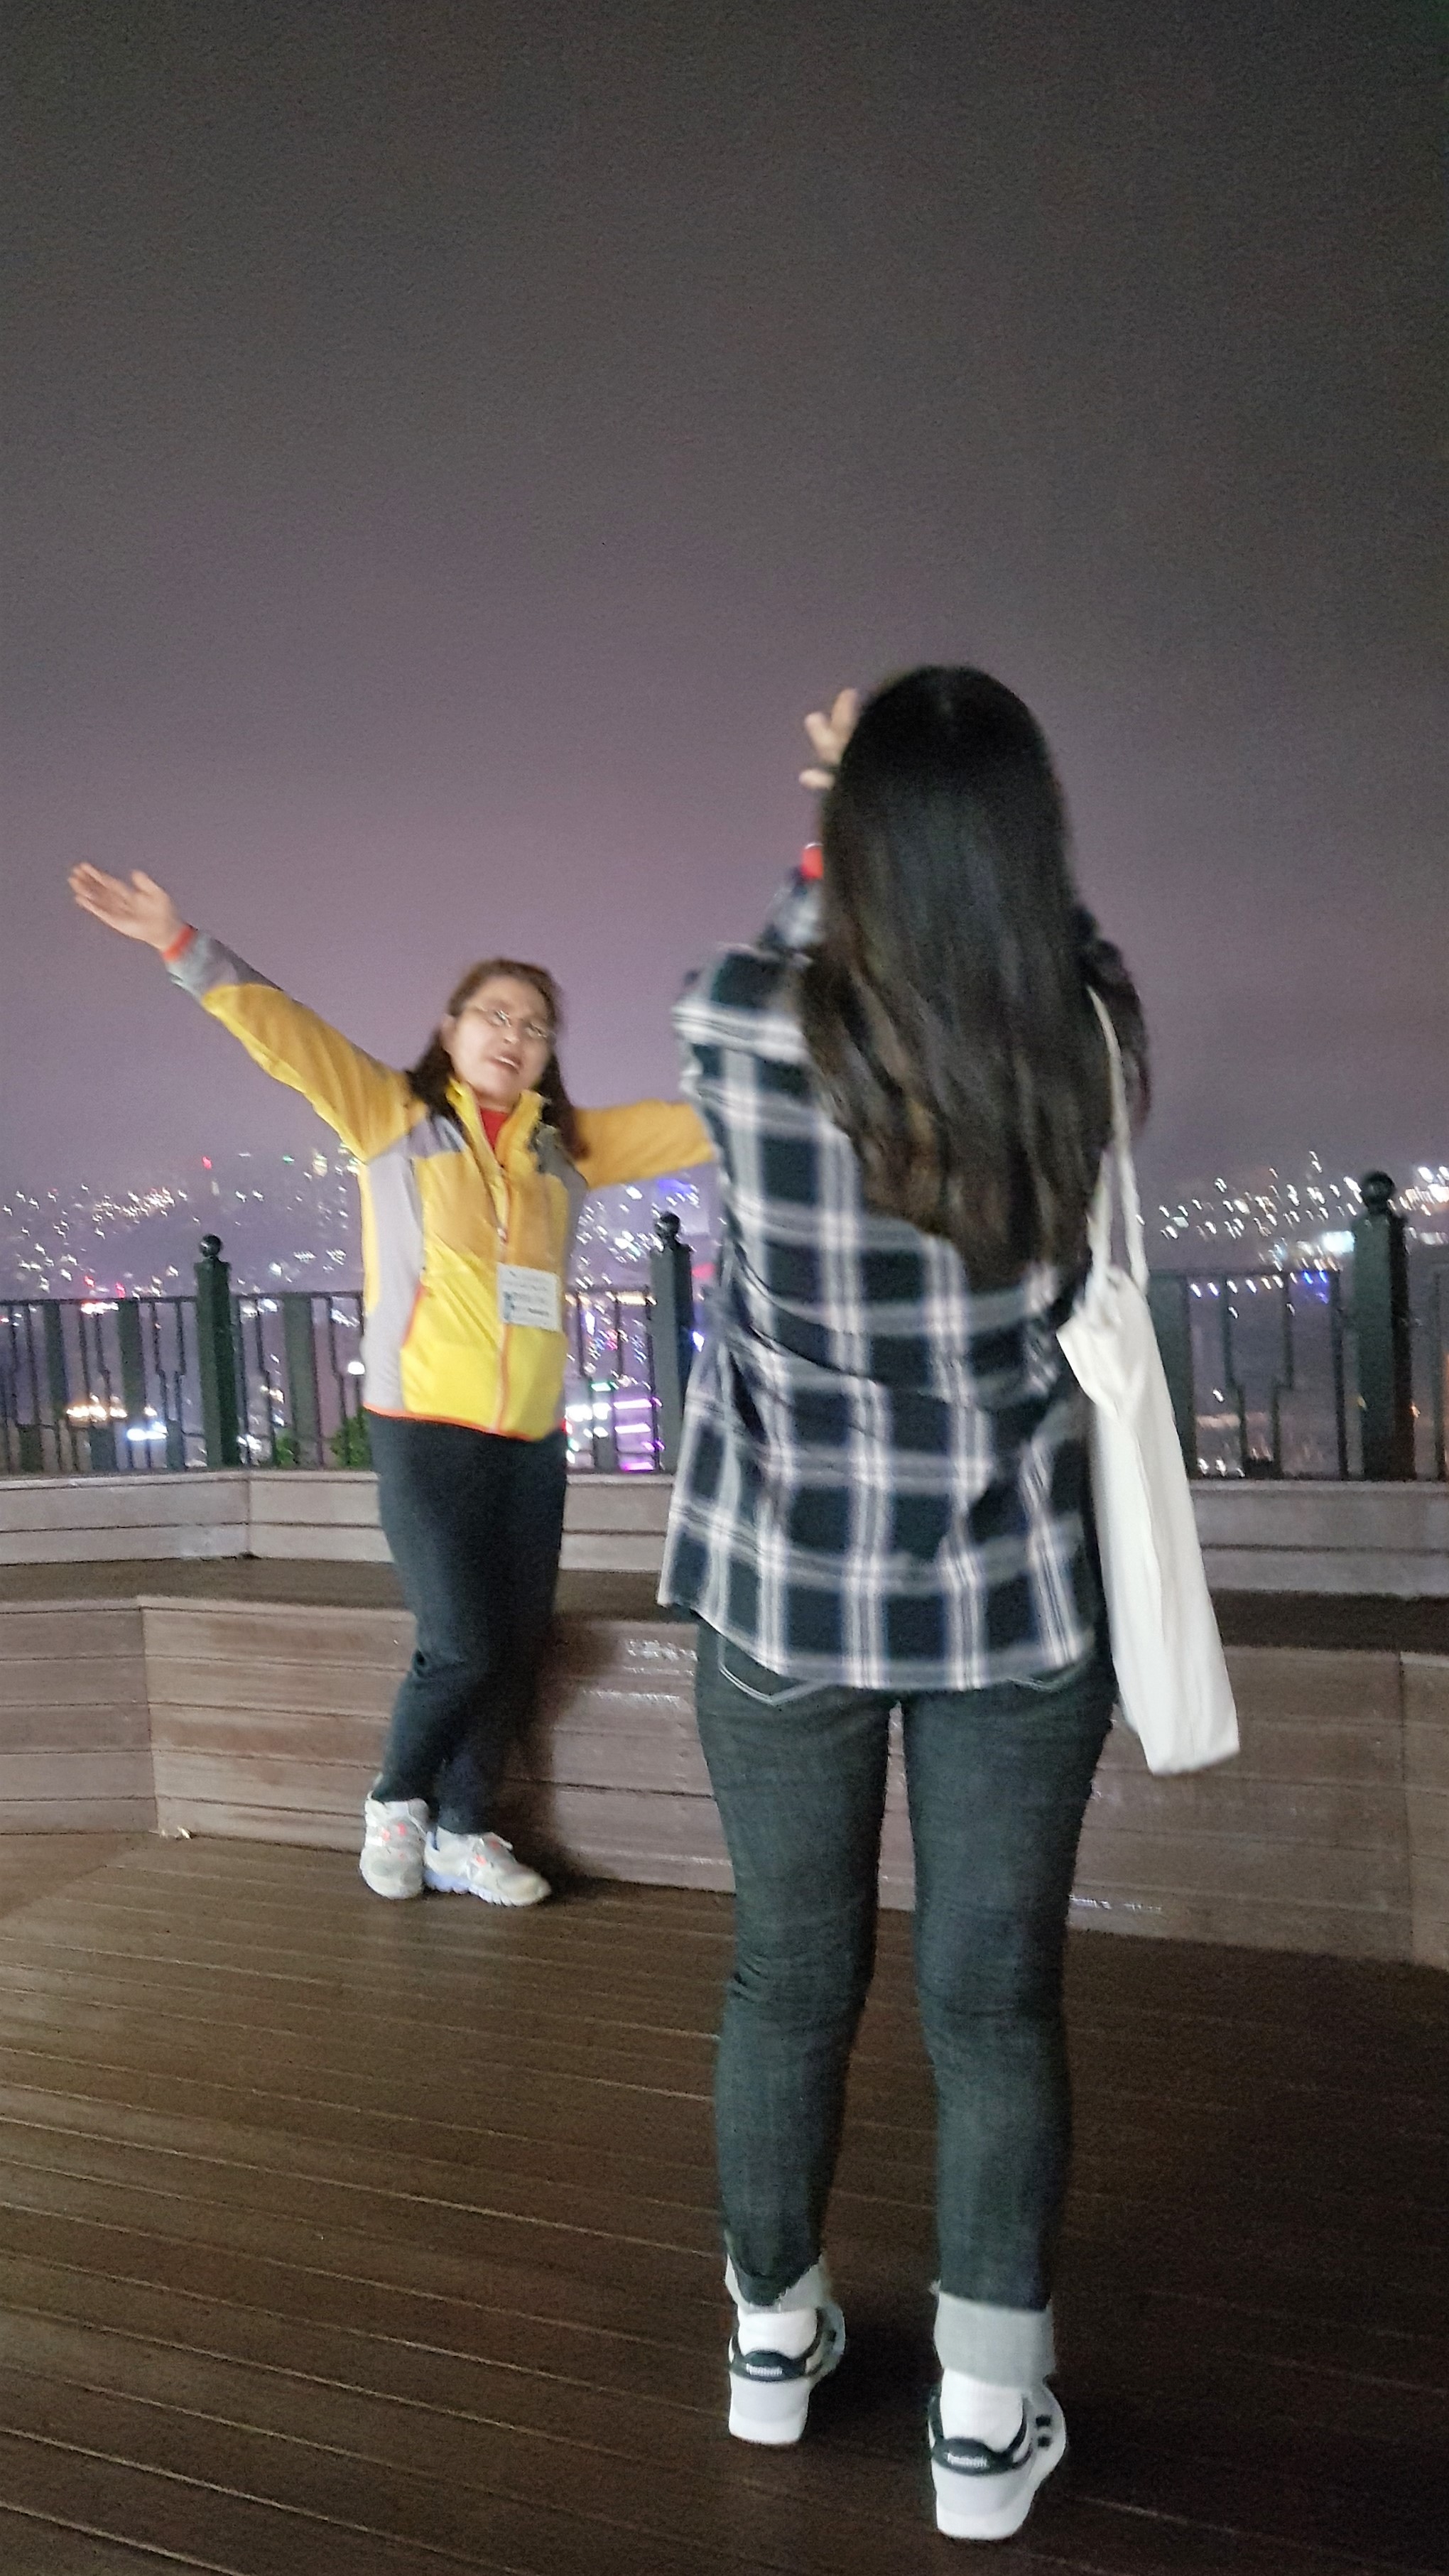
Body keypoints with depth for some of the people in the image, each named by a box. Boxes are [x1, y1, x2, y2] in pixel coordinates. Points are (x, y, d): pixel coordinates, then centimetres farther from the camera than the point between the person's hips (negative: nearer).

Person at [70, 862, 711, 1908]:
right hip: (426, 1427, -4)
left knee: (518, 1650, 6)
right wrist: (182, 944, -14)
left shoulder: (569, 1147, 12)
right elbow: (285, 1033, -5)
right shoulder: (394, 1115, 4)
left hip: (534, 1437, 4)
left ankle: (462, 1832, 25)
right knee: (464, 1645, -7)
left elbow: (698, 1120, 12)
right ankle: (396, 1799, 22)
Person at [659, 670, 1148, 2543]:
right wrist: (943, 793, 21)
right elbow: (1027, 915, 12)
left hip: (783, 1588, 1)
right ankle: (988, 2422, 30)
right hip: (1017, 1599, 0)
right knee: (993, 1998, 13)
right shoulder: (1083, 1033, -12)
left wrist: (848, 811, 21)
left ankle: (772, 2337, 40)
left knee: (789, 1974, 17)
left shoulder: (738, 1034, -15)